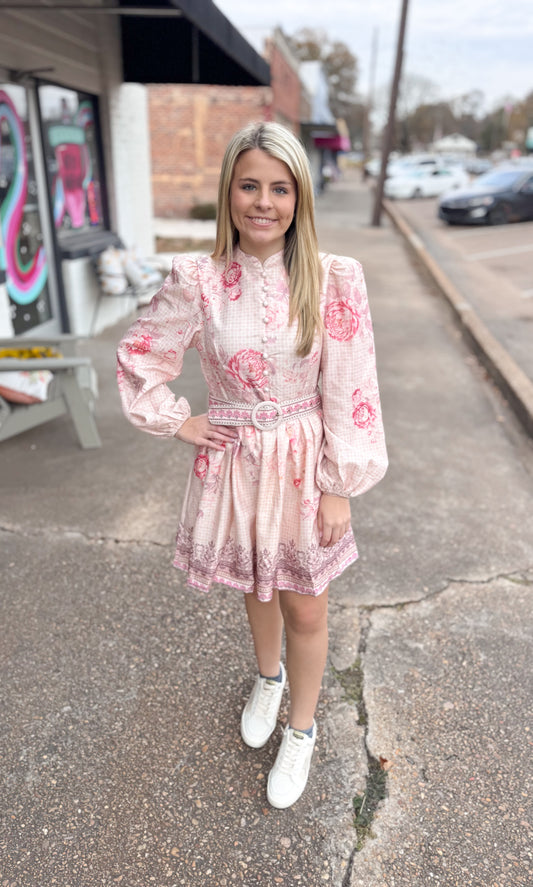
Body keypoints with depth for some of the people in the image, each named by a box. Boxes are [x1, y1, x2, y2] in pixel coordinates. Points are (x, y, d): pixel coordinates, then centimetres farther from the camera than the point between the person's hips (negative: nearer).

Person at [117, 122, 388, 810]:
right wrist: (179, 422, -1)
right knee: (255, 587, 24)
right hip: (234, 463, 2)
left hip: (304, 463, -1)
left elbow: (348, 391, -10)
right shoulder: (196, 281, -9)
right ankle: (268, 676, 56)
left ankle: (301, 728, 41)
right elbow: (138, 360, 3)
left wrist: (339, 487, -9)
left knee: (305, 608, 13)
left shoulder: (333, 280, -12)